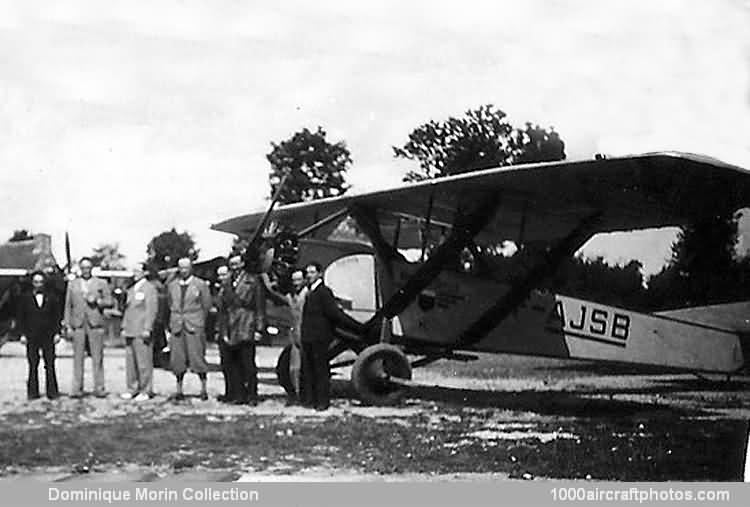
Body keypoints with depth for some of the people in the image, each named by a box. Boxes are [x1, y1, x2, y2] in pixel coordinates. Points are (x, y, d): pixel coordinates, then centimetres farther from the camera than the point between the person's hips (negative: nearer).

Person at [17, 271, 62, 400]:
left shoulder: (51, 297, 6)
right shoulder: (25, 297, 6)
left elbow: (57, 316, 8)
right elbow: (21, 317, 7)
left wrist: (57, 332, 1)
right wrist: (23, 334, -1)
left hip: (48, 335, 0)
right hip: (31, 336, 0)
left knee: (50, 364, -2)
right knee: (33, 364, 1)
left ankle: (52, 391, 2)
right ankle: (32, 392, 6)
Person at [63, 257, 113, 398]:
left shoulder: (101, 284, 11)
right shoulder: (72, 284, 14)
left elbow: (110, 302, 8)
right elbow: (68, 306, 11)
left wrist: (97, 301, -10)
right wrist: (68, 326, 4)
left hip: (95, 324, -1)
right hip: (78, 325, 1)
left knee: (97, 357, -3)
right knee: (78, 358, -2)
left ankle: (99, 388, 1)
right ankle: (77, 389, 1)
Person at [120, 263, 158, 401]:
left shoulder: (149, 288, -5)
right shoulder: (131, 290, 19)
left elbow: (152, 310, -11)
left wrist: (147, 329, -16)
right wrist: (124, 327, 15)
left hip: (142, 332, -7)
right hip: (130, 332, 7)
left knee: (144, 361, -5)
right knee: (130, 362, 7)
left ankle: (146, 391, 0)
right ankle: (132, 389, 14)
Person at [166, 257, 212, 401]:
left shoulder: (200, 285, 1)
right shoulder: (172, 286, 12)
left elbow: (206, 306, 5)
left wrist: (198, 321, 6)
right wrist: (174, 321, 12)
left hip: (194, 327, -3)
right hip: (176, 327, 3)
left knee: (197, 358, -5)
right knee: (177, 359, 2)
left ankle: (203, 389, 4)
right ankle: (179, 390, 9)